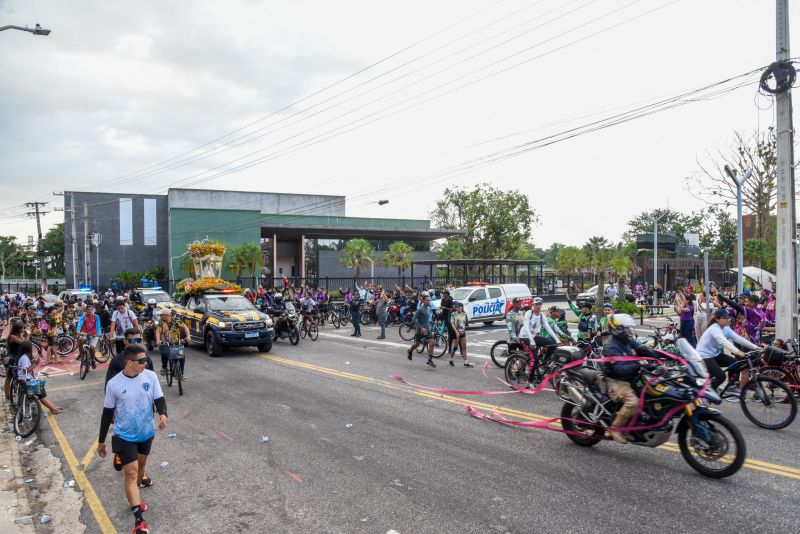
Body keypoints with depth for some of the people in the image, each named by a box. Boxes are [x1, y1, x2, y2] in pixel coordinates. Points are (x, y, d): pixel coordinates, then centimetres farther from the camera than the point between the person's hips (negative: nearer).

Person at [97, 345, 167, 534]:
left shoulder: (150, 376, -12)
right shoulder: (114, 384, -16)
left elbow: (159, 399, -5)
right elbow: (107, 413, -5)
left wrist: (163, 414, -28)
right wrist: (101, 441, 2)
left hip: (146, 433, 4)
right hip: (124, 436, -3)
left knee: (140, 466, 22)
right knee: (131, 473, -7)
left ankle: (133, 499, 46)